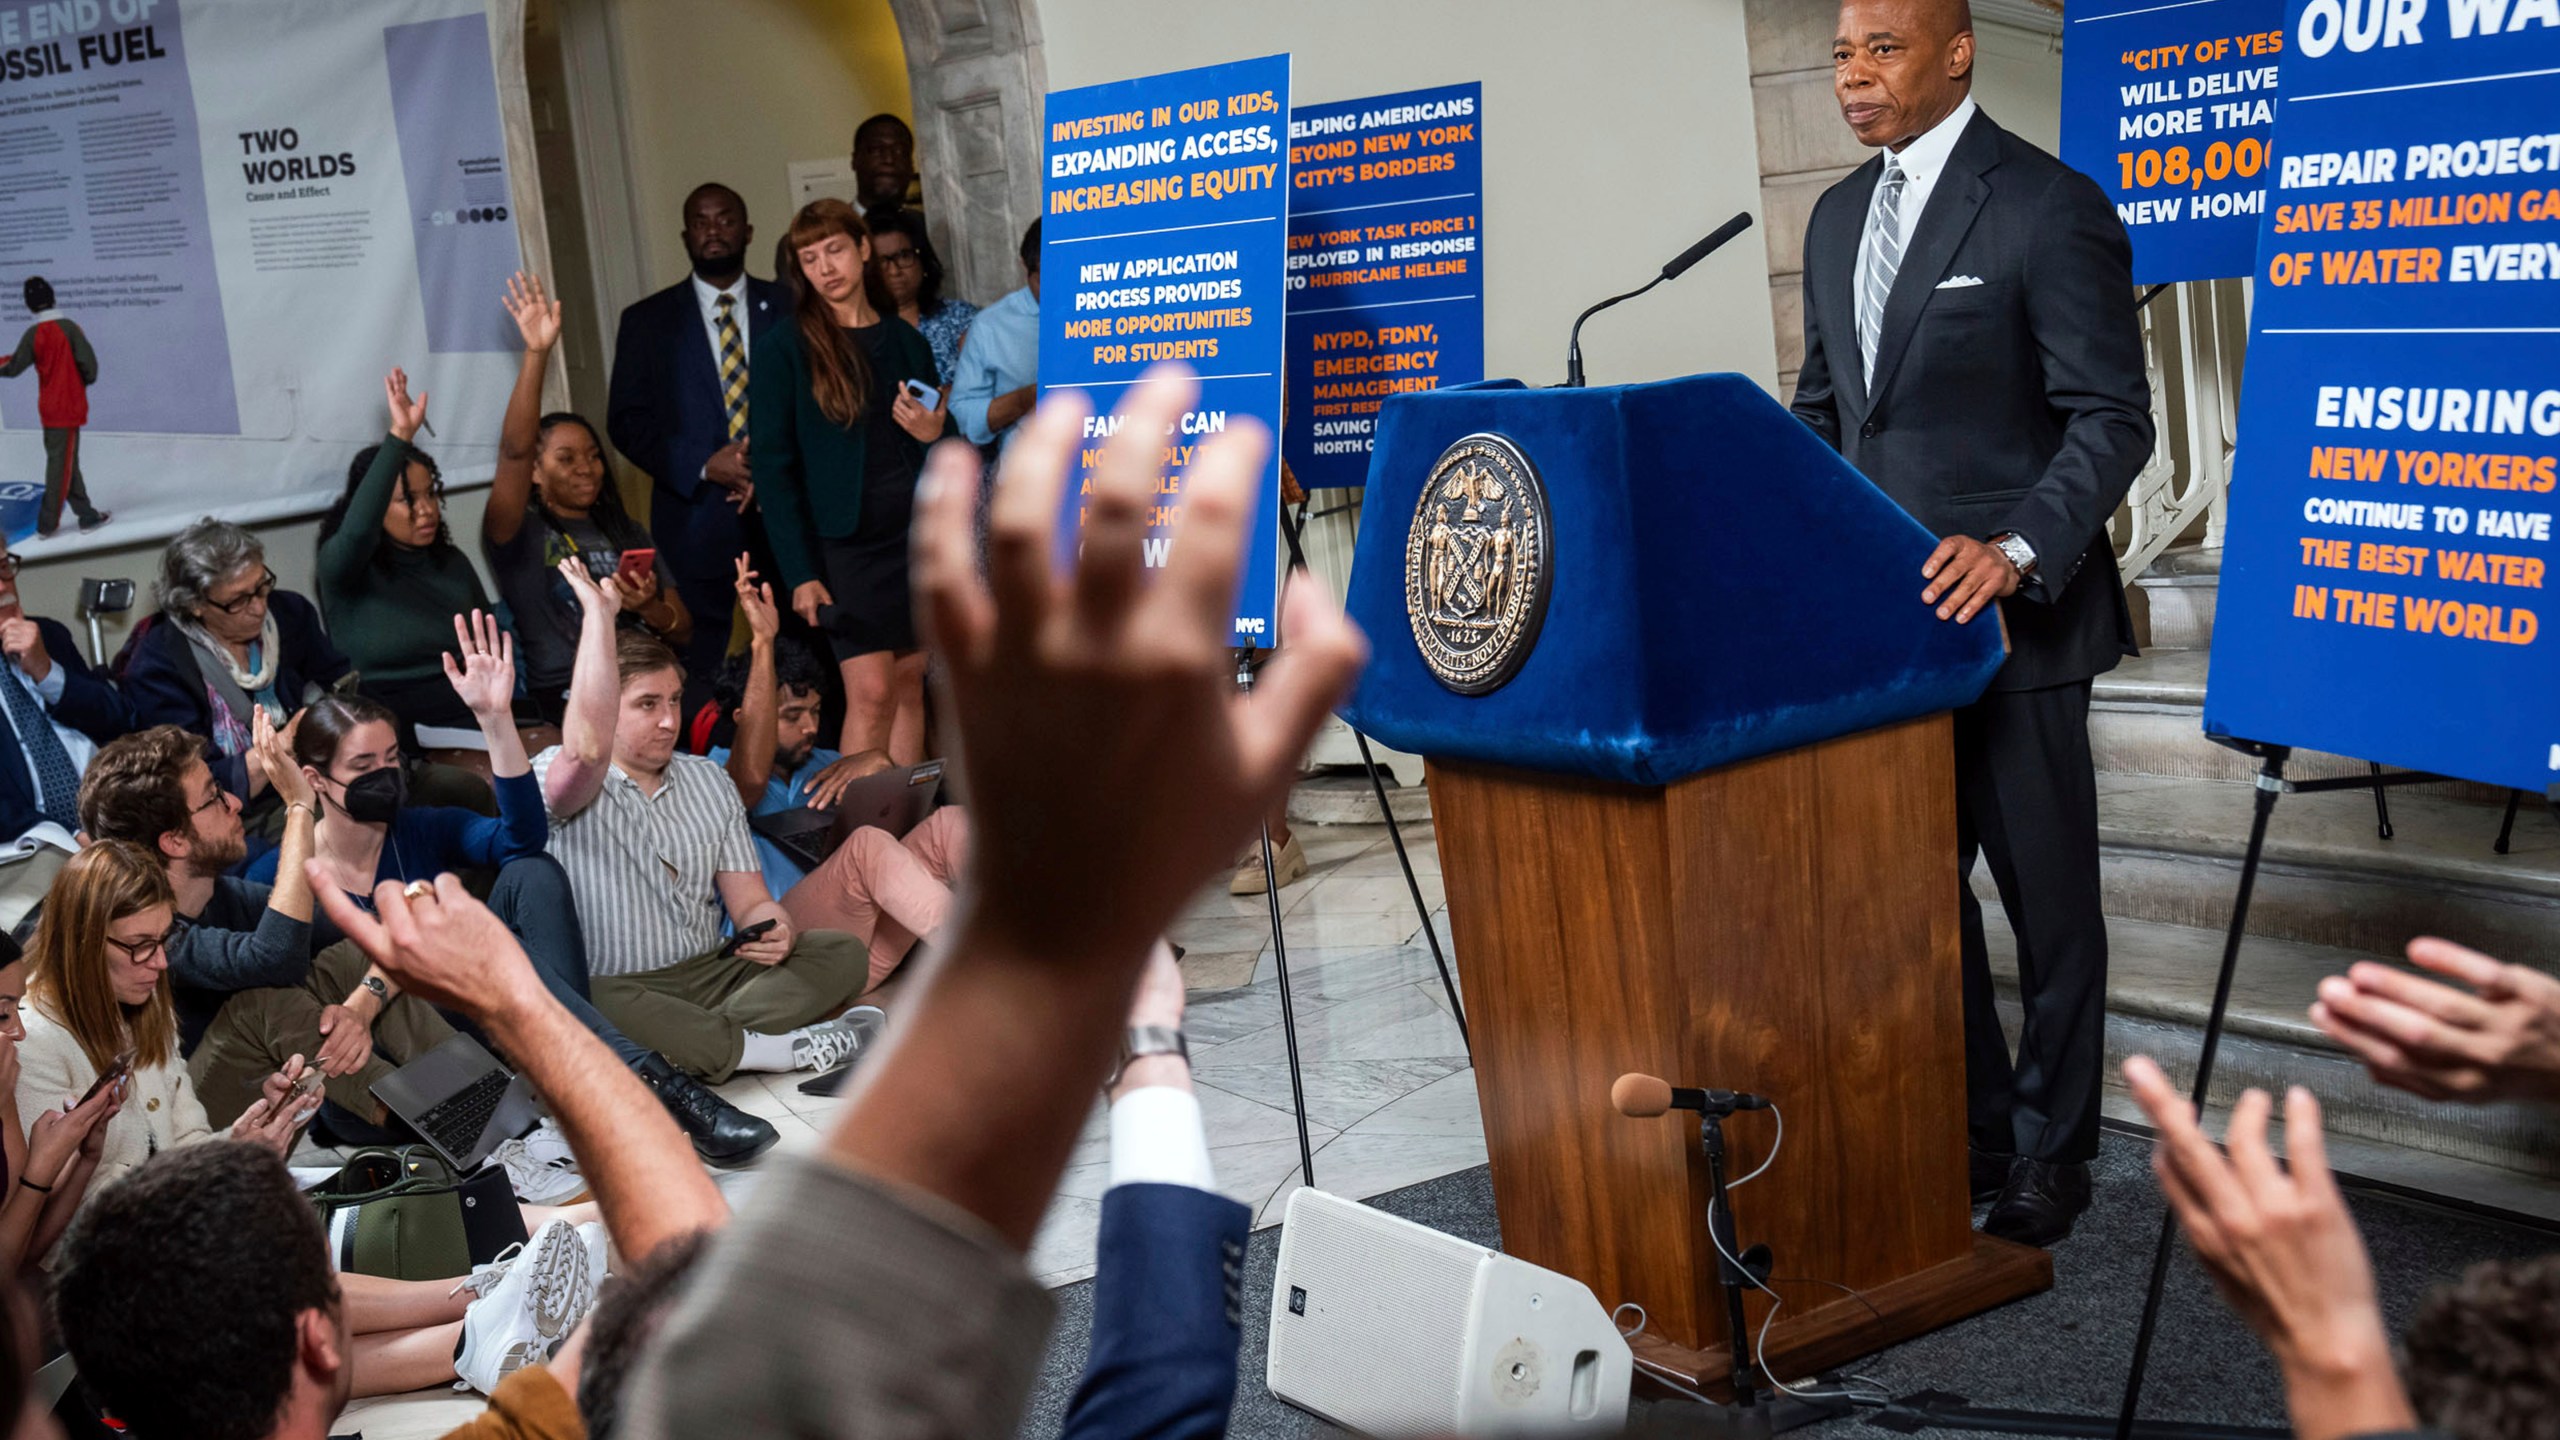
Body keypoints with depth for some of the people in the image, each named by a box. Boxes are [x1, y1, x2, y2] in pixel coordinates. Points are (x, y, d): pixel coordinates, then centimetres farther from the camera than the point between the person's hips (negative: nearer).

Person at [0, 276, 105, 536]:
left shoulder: (32, 335, -2)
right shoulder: (69, 329, -14)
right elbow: (89, 363, -16)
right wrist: (85, 381, 5)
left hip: (48, 407, 5)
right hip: (69, 405, -5)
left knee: (66, 461, 13)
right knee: (62, 463, 1)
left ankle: (87, 515, 16)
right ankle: (47, 523, 5)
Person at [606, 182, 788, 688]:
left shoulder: (786, 310, 9)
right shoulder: (647, 320, 7)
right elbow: (626, 422, 3)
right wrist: (704, 466, -11)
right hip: (696, 526, 0)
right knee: (705, 667, -1)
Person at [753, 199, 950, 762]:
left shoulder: (906, 340, 10)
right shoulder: (788, 349, -3)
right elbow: (773, 466, -6)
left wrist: (934, 435, -8)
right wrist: (800, 572, -12)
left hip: (915, 529, 4)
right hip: (845, 540, -4)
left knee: (910, 688, 6)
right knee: (871, 693, -10)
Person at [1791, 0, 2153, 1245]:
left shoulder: (2049, 208, -10)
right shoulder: (1836, 217, 13)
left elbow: (2112, 419, -14)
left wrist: (2018, 549, -28)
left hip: (2008, 618, -7)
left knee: (2048, 898, 5)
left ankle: (2051, 1155, 18)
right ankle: (1971, 1132, 26)